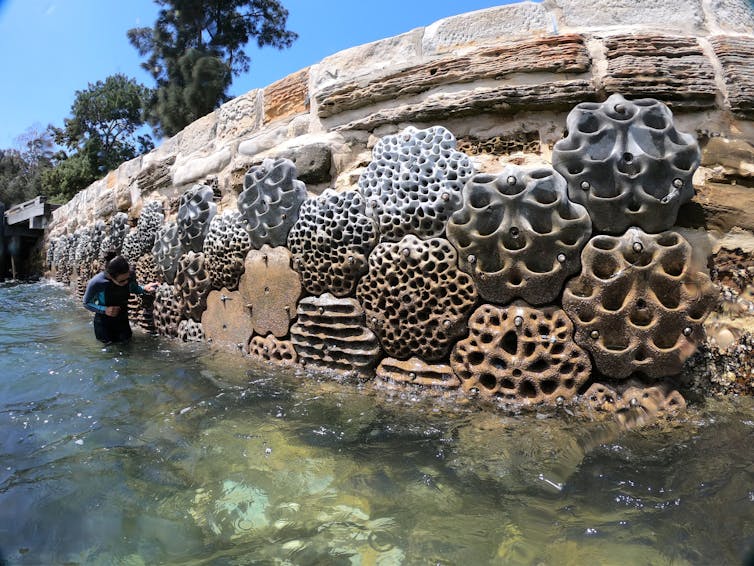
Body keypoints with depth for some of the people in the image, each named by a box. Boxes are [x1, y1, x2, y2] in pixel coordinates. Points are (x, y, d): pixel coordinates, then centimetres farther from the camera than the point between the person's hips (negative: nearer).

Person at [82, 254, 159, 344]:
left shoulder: (130, 275, -27)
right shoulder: (96, 283, -35)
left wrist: (144, 289, -25)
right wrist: (104, 310, -31)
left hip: (122, 318, 3)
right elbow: (87, 303, -16)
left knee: (125, 338, 20)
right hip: (104, 320, -3)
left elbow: (134, 289, -3)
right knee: (108, 341, 15)